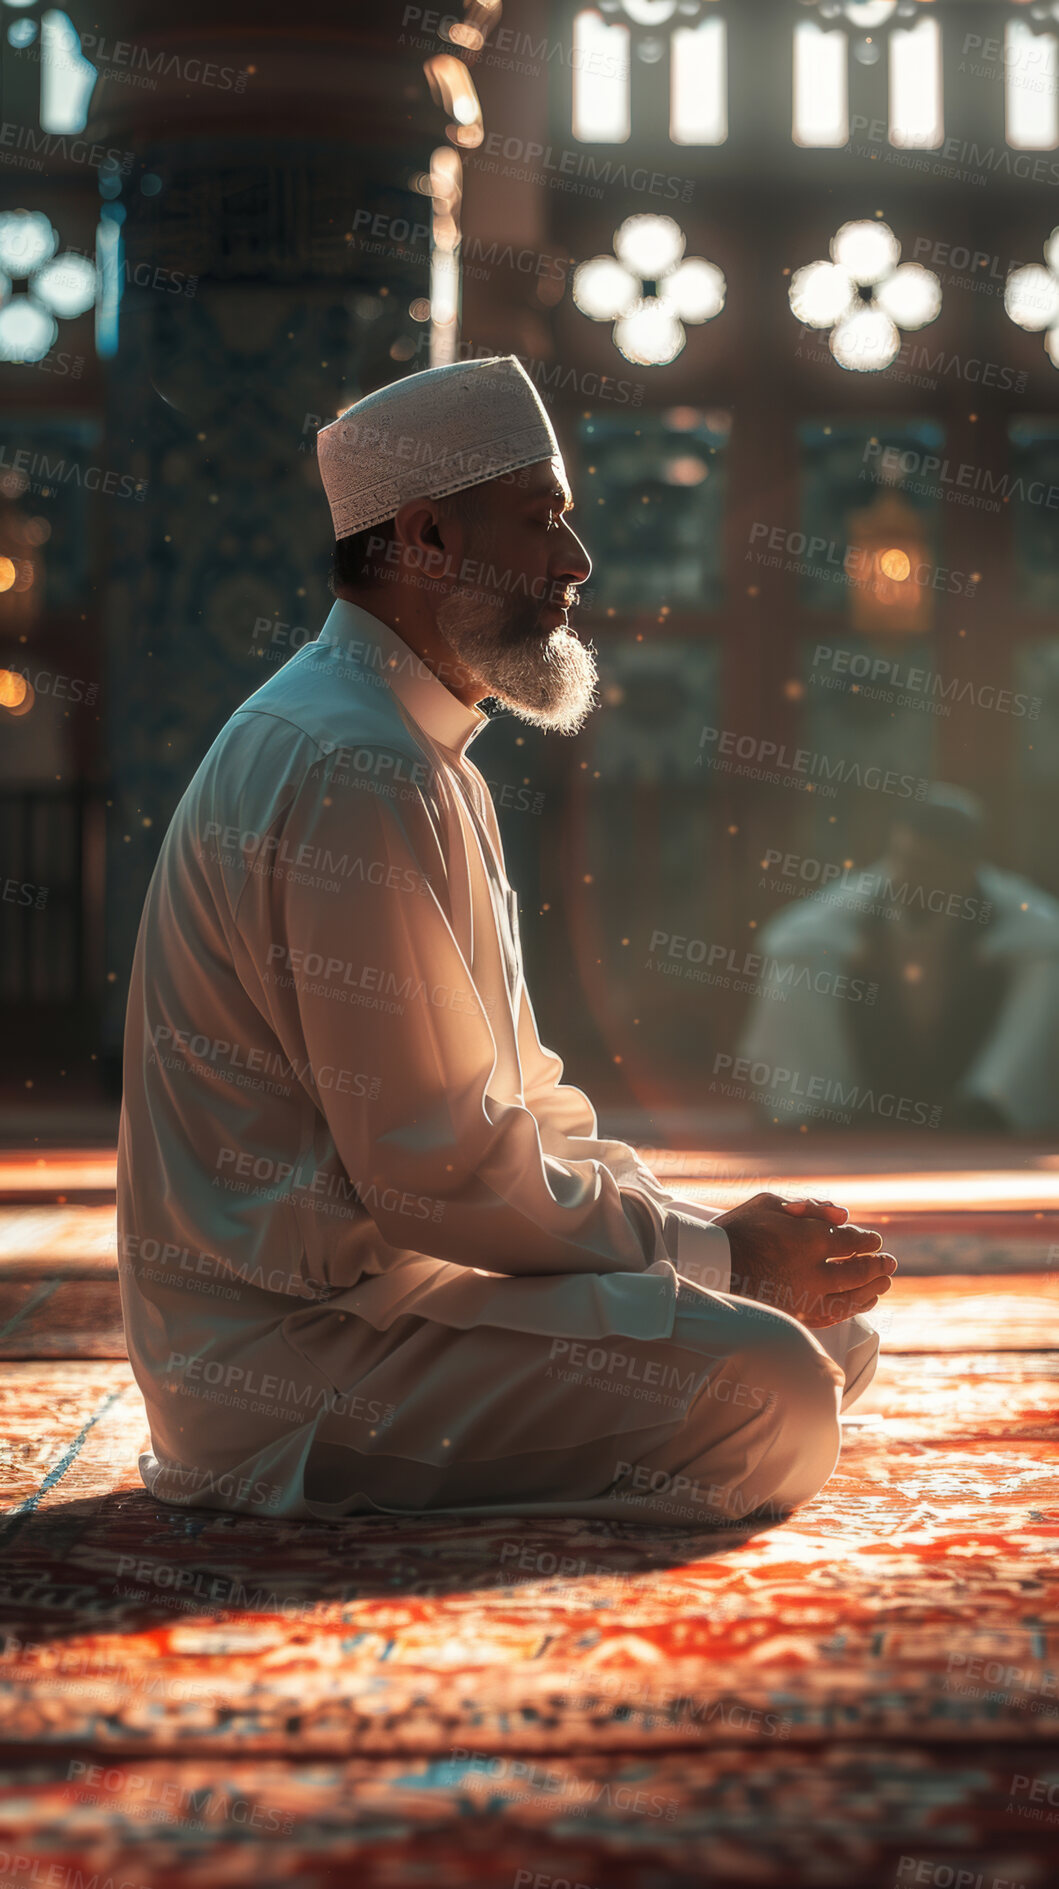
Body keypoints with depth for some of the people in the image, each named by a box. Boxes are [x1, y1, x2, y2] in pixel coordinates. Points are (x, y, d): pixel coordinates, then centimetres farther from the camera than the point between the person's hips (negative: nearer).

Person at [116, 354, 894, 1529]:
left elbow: (516, 1098, 19)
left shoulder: (421, 754, 17)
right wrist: (722, 1256, -11)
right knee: (765, 1393, -25)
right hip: (287, 1338, -10)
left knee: (834, 1331, 9)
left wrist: (729, 1238, 5)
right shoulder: (353, 770, -19)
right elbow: (433, 1169, -22)